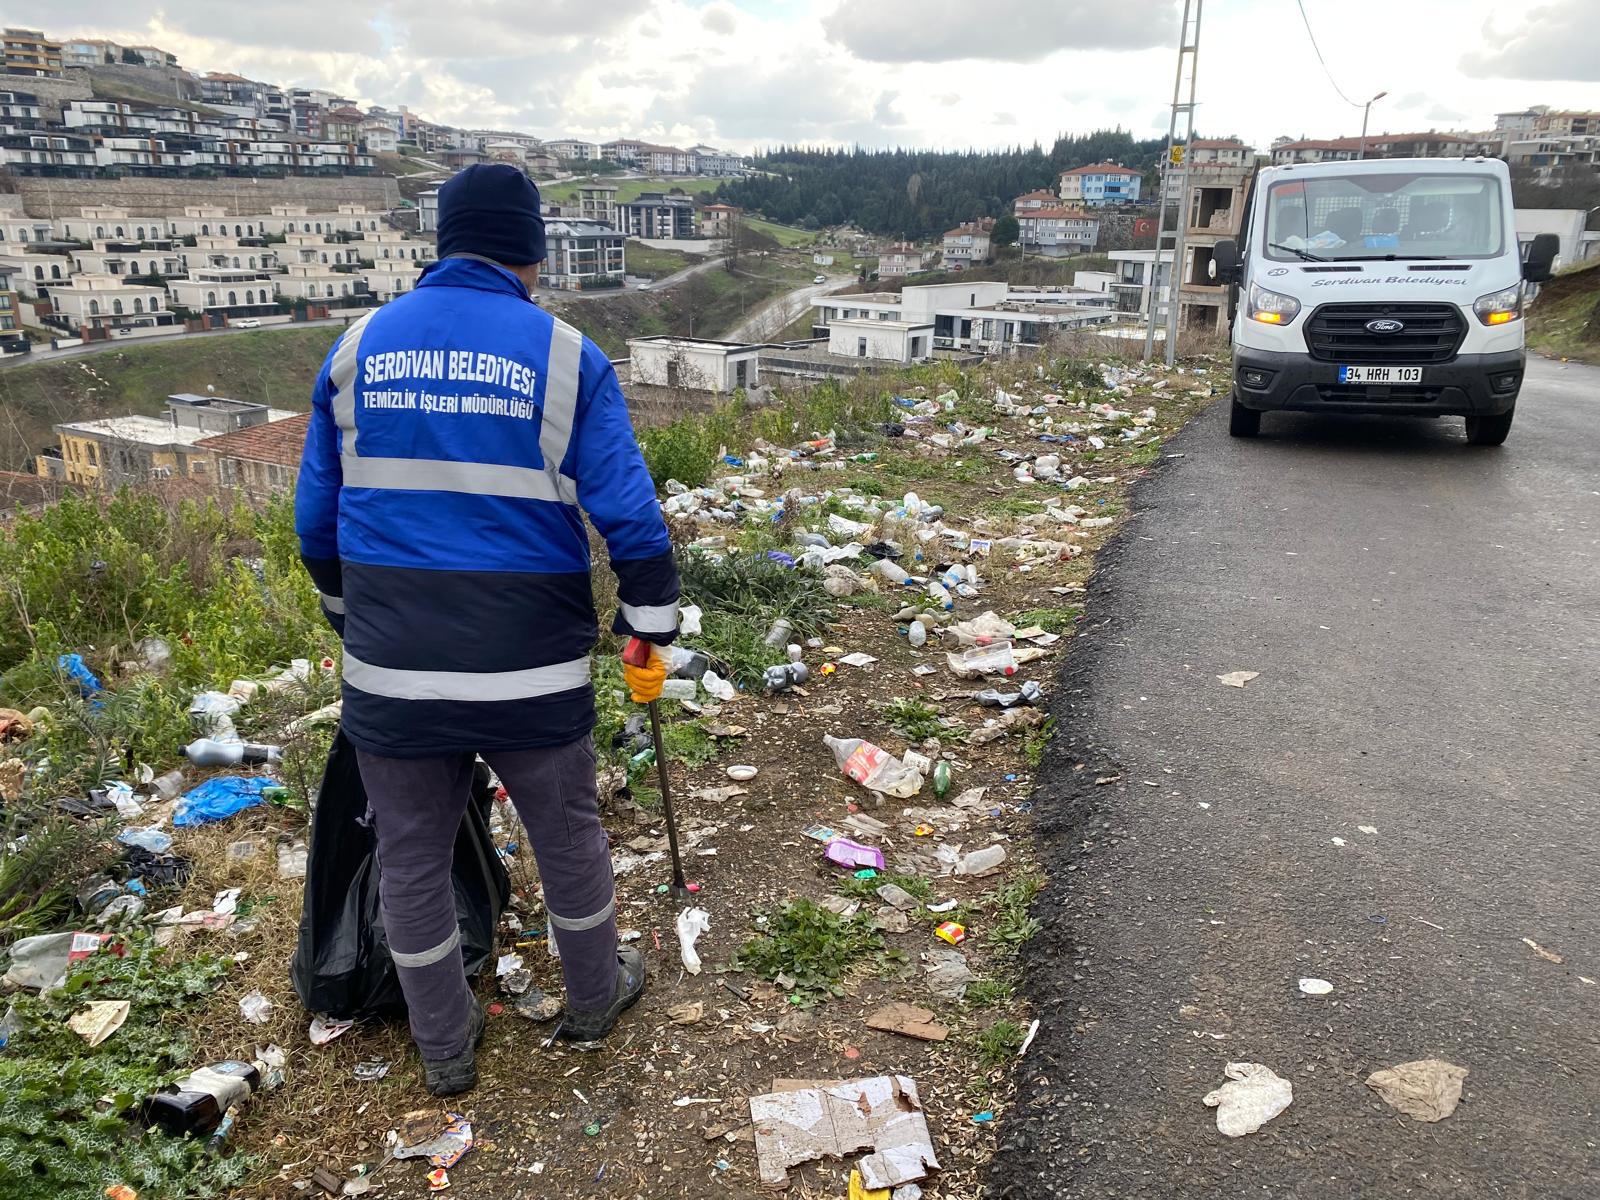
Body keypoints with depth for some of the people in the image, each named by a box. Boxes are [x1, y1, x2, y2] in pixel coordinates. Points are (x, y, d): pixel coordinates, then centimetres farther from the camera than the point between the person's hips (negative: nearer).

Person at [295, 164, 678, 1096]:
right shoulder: (566, 356, -6)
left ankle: (447, 1051, 36)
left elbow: (318, 516, 10)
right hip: (532, 670, -2)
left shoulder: (359, 346, 3)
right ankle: (596, 998, 42)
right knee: (568, 835, 20)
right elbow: (629, 512, -10)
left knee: (412, 857, 19)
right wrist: (653, 629, 3)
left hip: (392, 670, 3)